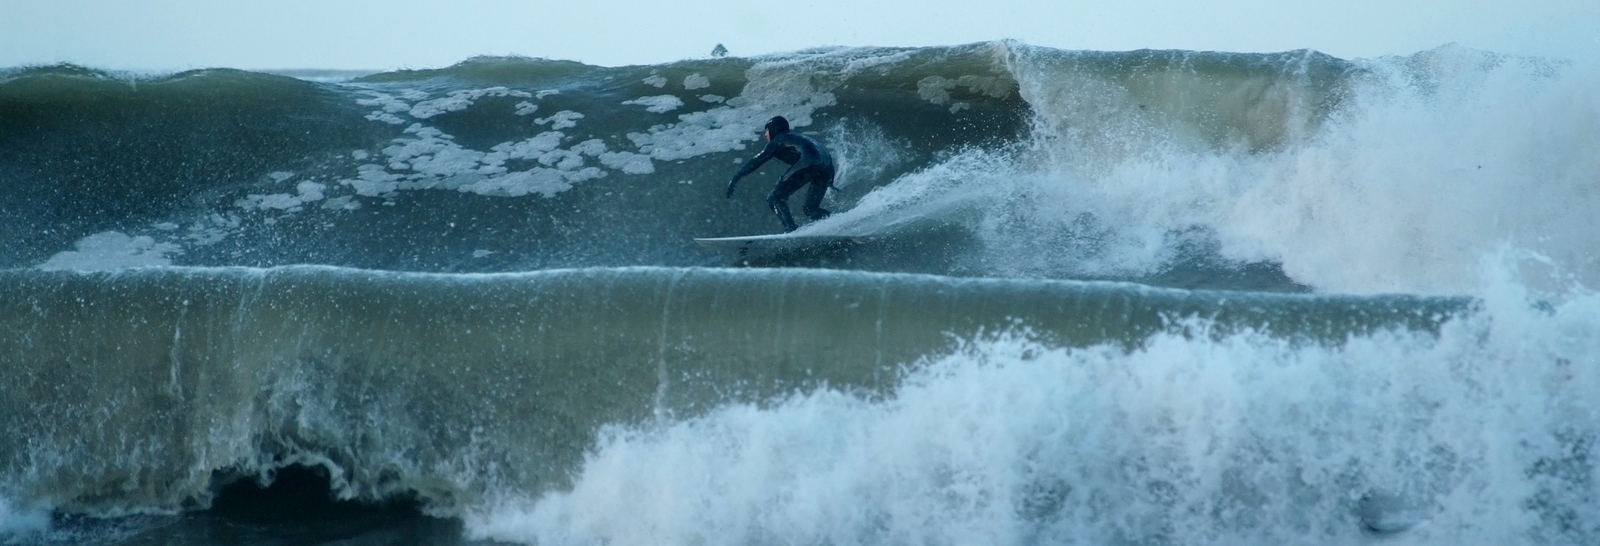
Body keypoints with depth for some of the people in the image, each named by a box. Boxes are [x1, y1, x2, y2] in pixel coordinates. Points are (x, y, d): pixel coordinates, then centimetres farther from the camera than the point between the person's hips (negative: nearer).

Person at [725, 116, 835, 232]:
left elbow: (756, 161, 11)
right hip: (827, 166, 7)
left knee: (775, 198, 1)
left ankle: (791, 229, -15)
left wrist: (735, 178, 12)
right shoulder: (798, 137, 36)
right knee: (811, 208, 18)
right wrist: (830, 181, 33)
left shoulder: (778, 140, 17)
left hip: (807, 164, -7)